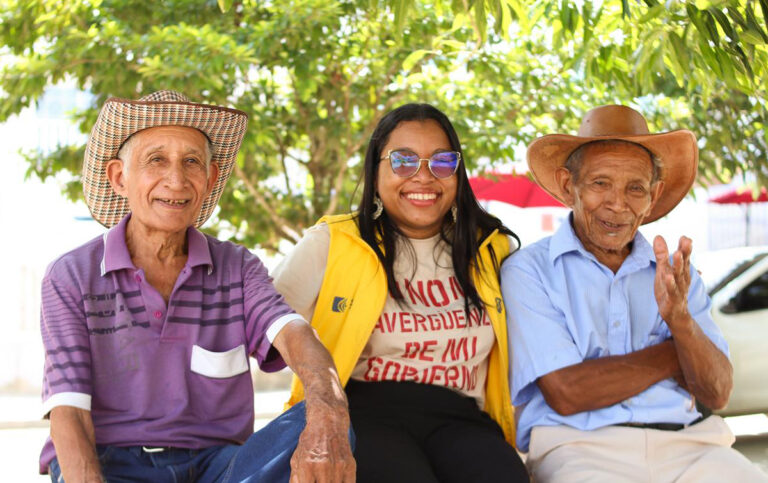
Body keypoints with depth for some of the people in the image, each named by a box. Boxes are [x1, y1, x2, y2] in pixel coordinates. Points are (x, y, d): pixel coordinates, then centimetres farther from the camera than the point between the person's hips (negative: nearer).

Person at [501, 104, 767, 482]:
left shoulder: (676, 275, 16)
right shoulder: (528, 271, 1)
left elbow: (717, 394, 8)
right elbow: (566, 393, -9)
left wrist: (679, 319, -11)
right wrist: (676, 351, 3)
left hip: (685, 444, 4)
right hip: (579, 447, -4)